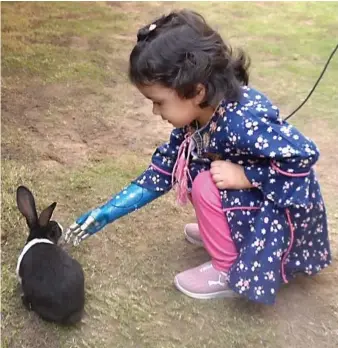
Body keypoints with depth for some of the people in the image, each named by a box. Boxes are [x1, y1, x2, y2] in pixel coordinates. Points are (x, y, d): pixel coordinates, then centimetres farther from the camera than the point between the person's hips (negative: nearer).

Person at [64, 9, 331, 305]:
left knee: (207, 186, -24)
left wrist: (244, 176, -26)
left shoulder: (243, 121, -34)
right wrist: (106, 213, -3)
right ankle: (223, 231, 18)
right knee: (186, 169, 3)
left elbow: (304, 156, -30)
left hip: (285, 208, -8)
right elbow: (163, 170, -2)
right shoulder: (195, 115, -9)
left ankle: (230, 273, -4)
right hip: (253, 201, 8)